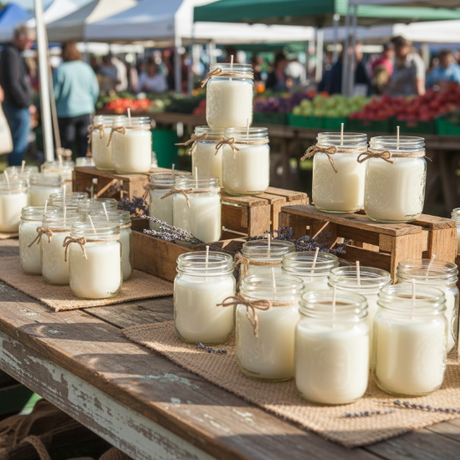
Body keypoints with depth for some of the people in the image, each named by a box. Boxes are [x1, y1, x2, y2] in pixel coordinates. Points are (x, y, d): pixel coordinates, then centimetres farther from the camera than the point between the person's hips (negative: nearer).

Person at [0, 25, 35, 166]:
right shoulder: (11, 54, -16)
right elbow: (13, 84, -22)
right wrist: (27, 104, -16)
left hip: (14, 106, 11)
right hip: (19, 109, -11)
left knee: (20, 145, 16)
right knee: (19, 147, -8)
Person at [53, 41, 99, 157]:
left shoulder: (60, 70, -10)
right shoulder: (87, 68, 3)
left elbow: (54, 93, -6)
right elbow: (95, 91, 7)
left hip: (66, 113, -3)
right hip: (86, 111, 4)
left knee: (66, 144, 3)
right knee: (84, 145, 8)